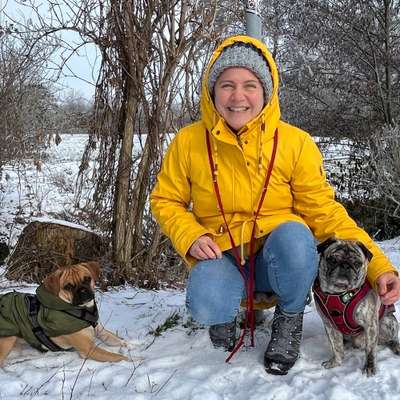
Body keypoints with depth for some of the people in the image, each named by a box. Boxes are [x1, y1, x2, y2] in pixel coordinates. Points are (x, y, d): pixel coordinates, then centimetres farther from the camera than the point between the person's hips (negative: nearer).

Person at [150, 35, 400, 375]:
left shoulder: (295, 143, -9)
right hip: (220, 256, 0)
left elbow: (324, 212, -7)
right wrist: (190, 237, -15)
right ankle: (224, 314, 7)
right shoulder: (189, 142, -6)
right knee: (206, 306, -34)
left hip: (278, 258, 1)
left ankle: (289, 320, -4)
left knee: (293, 234, -35)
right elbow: (165, 200, 6)